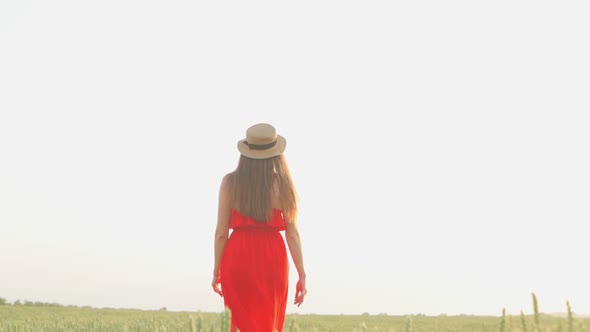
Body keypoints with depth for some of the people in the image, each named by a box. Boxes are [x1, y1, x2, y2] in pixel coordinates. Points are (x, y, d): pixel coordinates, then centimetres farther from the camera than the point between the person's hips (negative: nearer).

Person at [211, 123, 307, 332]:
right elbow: (292, 232, -3)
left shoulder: (230, 182, -2)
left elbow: (221, 232, -2)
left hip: (238, 258, 0)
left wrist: (217, 270, 9)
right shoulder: (281, 183, -3)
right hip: (273, 259, 0)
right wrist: (302, 275, 3)